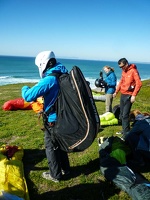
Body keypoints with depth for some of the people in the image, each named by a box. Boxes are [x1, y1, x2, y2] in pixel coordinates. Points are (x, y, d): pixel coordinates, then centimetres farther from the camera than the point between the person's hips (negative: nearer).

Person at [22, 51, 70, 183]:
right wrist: (42, 94, 17)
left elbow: (28, 96, -24)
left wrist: (25, 89, -3)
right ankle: (65, 169, 38)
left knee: (51, 147, 10)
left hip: (53, 120, -8)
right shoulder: (64, 76, 3)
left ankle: (55, 175, 25)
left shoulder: (49, 79, -23)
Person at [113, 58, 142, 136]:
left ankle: (126, 132, 2)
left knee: (125, 115, -8)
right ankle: (124, 130, 24)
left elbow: (139, 83, -17)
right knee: (122, 114, 13)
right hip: (122, 95, 8)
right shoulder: (124, 71, 12)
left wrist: (134, 95, -21)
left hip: (128, 96, -8)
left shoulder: (133, 71, -12)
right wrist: (116, 92, 23)